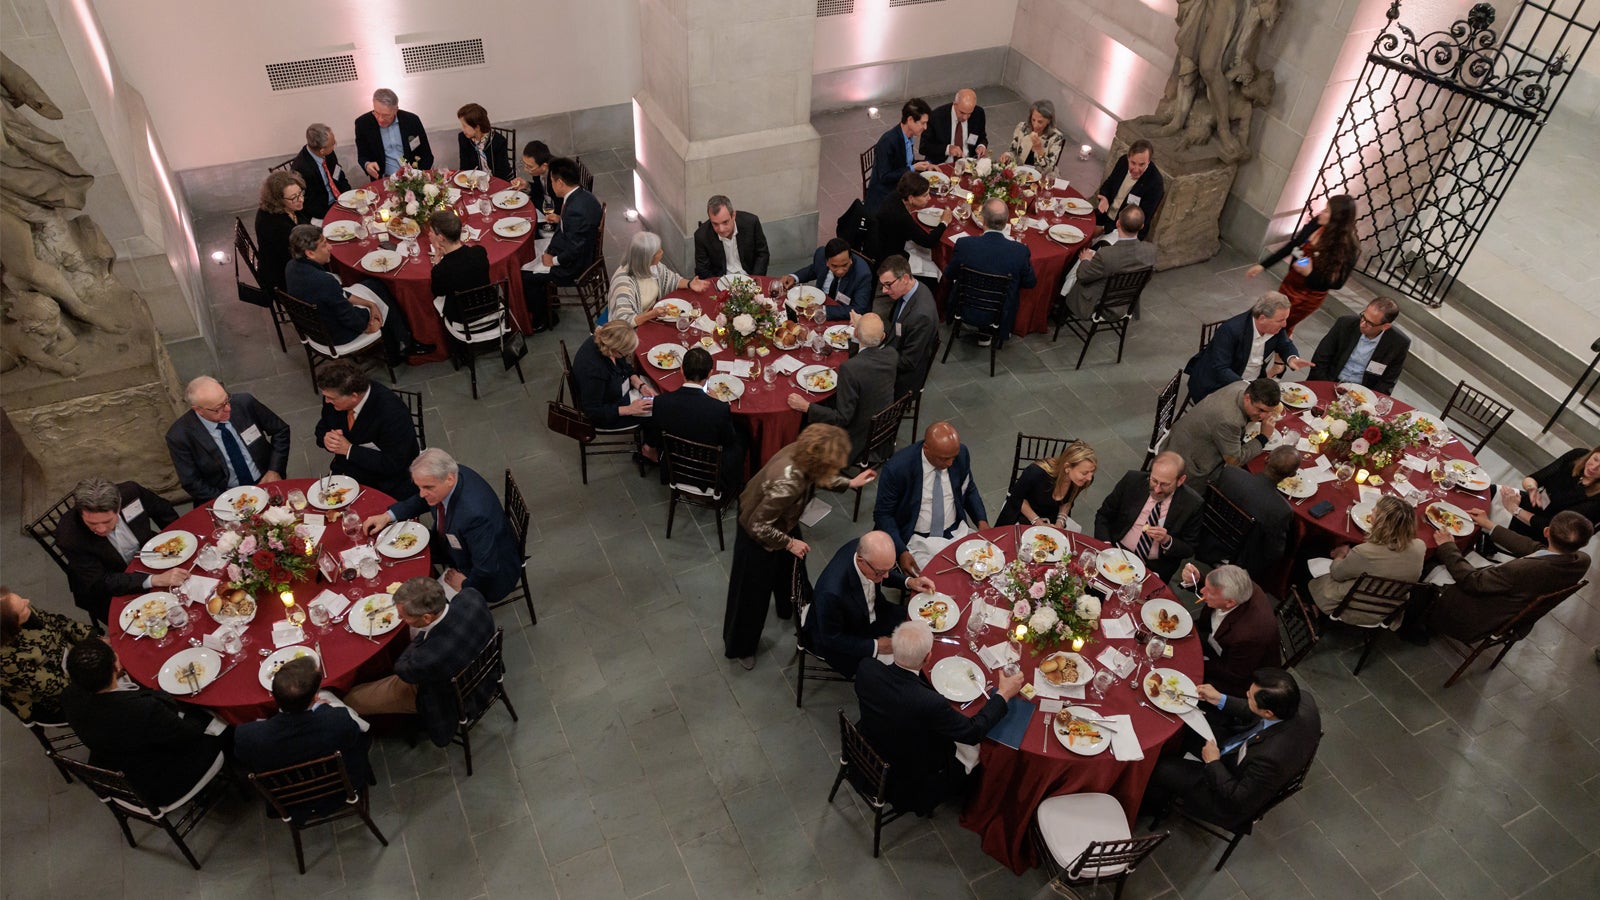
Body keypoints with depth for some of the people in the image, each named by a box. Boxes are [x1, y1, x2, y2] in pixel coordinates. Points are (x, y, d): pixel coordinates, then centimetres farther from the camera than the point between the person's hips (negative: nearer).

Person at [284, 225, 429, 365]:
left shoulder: (292, 266, -9)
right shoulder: (324, 281, -37)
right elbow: (349, 317, -26)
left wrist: (369, 303, 1)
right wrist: (368, 327, -6)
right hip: (337, 335, -8)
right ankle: (405, 347, 39)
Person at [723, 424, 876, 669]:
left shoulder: (803, 455, -23)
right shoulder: (786, 484, -45)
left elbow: (816, 478, 4)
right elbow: (758, 527, -31)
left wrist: (850, 483, 2)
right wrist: (790, 543, -19)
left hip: (783, 523, 8)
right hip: (759, 536, -8)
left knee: (791, 567, 32)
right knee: (753, 592, 15)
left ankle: (792, 608, 64)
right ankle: (740, 647, 41)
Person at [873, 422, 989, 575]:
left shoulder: (961, 453, -7)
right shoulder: (897, 469, -21)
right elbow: (883, 514, -9)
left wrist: (981, 521, -3)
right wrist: (901, 551, -20)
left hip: (956, 532, 5)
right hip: (917, 540, -5)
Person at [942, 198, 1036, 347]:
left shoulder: (964, 245, -24)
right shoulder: (1020, 251, -23)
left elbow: (949, 275, -5)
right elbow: (1030, 283, -4)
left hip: (965, 312, 1)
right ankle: (985, 336, 32)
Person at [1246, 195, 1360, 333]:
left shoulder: (1347, 248, -25)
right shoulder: (1316, 224, -11)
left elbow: (1336, 283, -17)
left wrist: (1309, 274, -29)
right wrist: (1262, 265, 3)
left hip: (1310, 295, -5)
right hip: (1290, 283, 5)